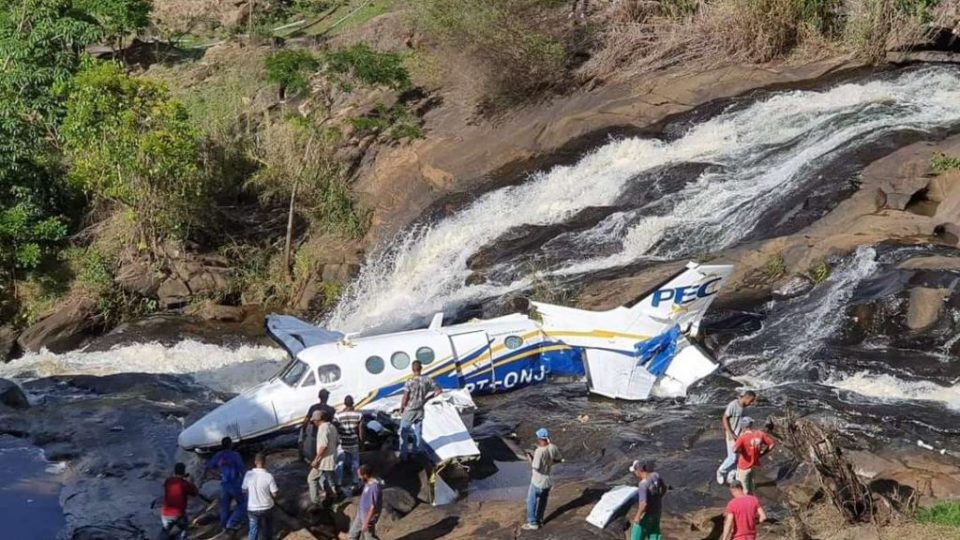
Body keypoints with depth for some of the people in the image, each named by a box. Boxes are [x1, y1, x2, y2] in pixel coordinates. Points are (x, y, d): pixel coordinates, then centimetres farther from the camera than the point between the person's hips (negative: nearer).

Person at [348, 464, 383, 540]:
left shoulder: (374, 487, -32)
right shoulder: (369, 482, -1)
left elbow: (373, 507, -30)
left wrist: (366, 522, -25)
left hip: (368, 517, -10)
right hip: (361, 514, 10)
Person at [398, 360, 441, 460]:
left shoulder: (410, 382, -22)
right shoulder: (427, 380, -9)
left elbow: (405, 399, -19)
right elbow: (439, 391, -3)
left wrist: (401, 409, -3)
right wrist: (427, 398, 6)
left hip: (409, 411, -4)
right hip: (420, 411, 4)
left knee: (404, 433, 11)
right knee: (418, 433, 19)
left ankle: (403, 455, 14)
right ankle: (416, 453, 30)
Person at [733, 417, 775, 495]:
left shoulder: (743, 437, -24)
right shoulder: (760, 434, -9)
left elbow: (735, 449, -36)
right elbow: (771, 444, -2)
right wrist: (762, 453, 6)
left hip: (744, 466, -6)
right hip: (755, 465, 6)